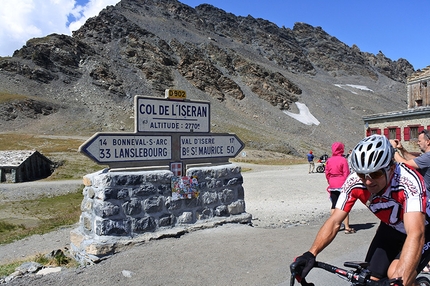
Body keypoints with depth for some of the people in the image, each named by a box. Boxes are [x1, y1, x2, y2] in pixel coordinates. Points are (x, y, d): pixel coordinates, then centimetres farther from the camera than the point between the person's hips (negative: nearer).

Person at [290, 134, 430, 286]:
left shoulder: (408, 180, -36)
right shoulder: (354, 182, -25)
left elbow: (416, 235, -46)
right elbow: (334, 222, -24)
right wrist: (310, 254, -38)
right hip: (390, 228, 4)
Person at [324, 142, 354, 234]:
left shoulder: (329, 160, 3)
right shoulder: (343, 160, -10)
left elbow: (327, 173, 6)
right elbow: (346, 174, -10)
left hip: (332, 186, 4)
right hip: (342, 185, -4)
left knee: (334, 206, 12)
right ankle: (347, 228, 5)